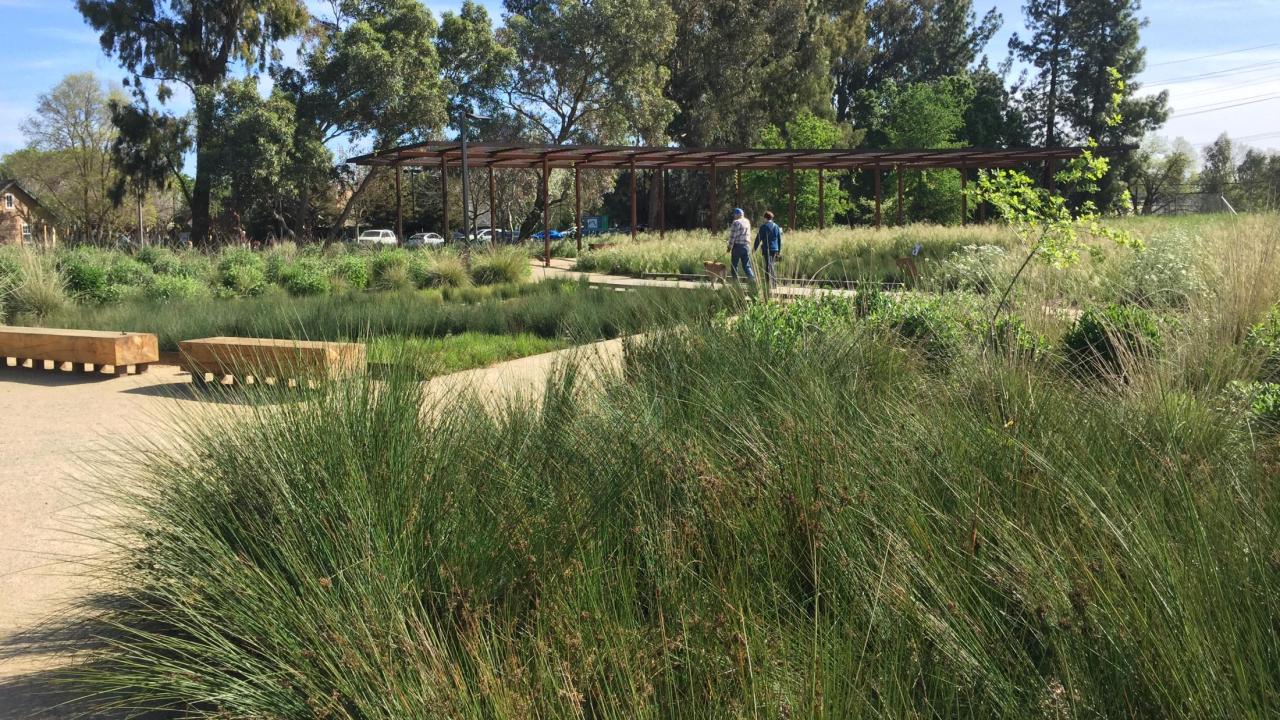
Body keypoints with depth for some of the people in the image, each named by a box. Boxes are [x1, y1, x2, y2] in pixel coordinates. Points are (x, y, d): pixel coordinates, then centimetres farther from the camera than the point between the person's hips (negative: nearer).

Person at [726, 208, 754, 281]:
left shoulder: (736, 222, -10)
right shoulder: (747, 222, 9)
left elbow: (732, 236, -13)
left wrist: (730, 246, -5)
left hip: (737, 246, -5)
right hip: (746, 246, 5)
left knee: (734, 265, 6)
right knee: (746, 266, 6)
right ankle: (753, 279, -9)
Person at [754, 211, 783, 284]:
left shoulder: (763, 227, -7)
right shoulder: (776, 226, 9)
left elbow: (759, 238, -6)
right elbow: (780, 239, 12)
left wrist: (754, 248, 4)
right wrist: (779, 250, 19)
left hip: (767, 249, -5)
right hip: (775, 249, 5)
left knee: (768, 266, -4)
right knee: (771, 264, 17)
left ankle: (769, 283, -6)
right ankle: (774, 280, 17)